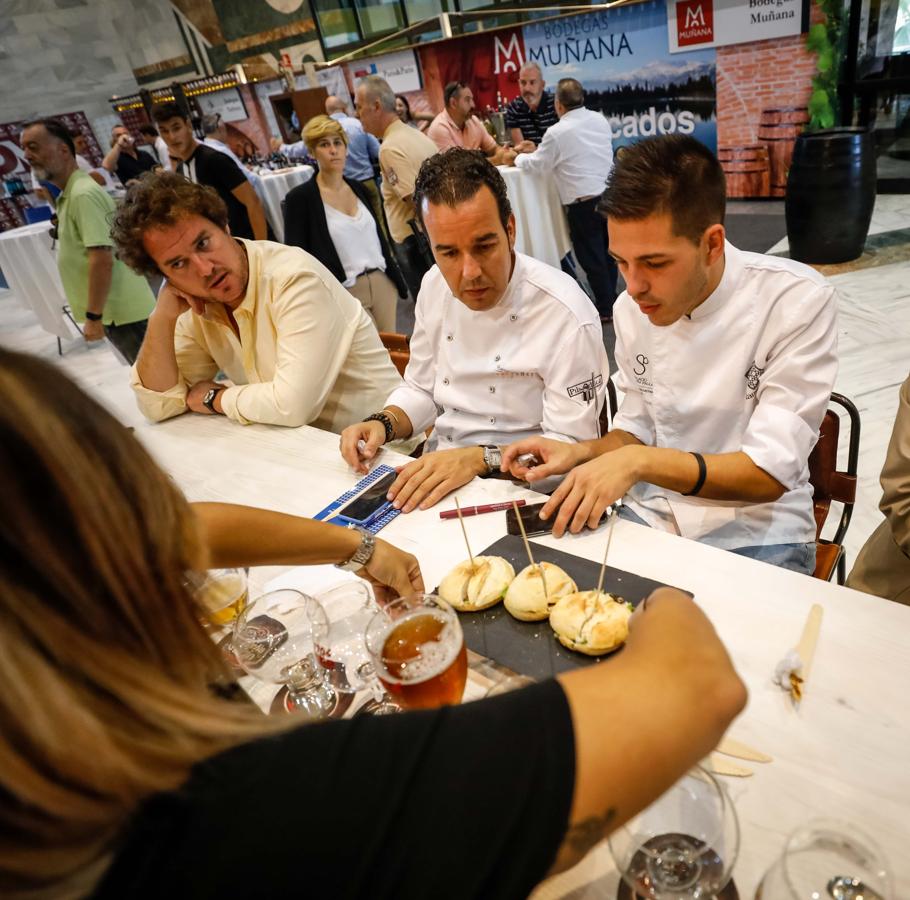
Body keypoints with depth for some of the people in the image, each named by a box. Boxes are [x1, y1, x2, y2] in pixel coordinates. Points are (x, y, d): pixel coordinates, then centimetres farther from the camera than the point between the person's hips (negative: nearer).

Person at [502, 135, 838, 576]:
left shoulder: (796, 301, -18)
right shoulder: (632, 307, -3)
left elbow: (770, 474, -20)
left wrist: (640, 461, -31)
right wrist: (582, 454, -11)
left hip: (755, 536, -3)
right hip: (651, 518, 4)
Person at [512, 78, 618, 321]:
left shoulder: (557, 132, -12)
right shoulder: (600, 120, 8)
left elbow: (535, 166, -5)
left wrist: (518, 157, 15)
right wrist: (540, 151, 22)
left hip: (583, 204, -6)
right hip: (609, 195, 7)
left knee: (591, 257, 4)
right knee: (607, 251, 18)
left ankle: (605, 309, 11)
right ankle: (610, 299, 30)